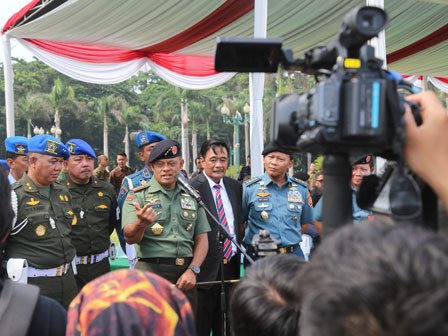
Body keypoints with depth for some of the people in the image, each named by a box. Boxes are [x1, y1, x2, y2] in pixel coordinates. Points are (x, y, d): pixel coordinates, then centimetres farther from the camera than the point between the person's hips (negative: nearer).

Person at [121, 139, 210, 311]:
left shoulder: (192, 196, 15)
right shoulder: (137, 196, 2)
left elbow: (202, 239, 13)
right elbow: (130, 238, -11)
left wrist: (192, 271, -2)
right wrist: (141, 223, -33)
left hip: (185, 273, 4)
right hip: (151, 271, -4)